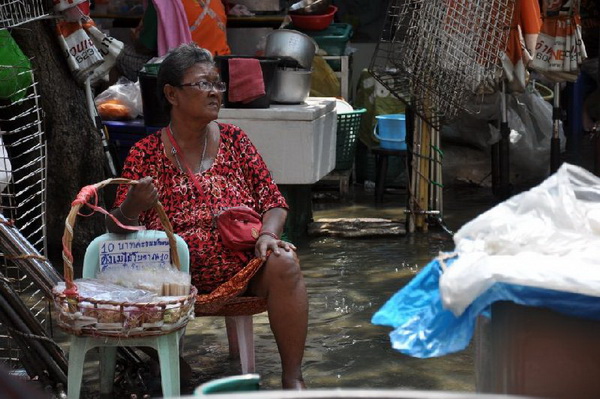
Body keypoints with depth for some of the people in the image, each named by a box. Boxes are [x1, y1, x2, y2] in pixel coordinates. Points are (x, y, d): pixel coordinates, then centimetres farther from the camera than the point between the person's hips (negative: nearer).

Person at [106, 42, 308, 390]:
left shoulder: (233, 139, 14)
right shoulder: (147, 153, 6)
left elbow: (273, 200, 11)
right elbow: (120, 228, 2)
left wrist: (268, 234, -12)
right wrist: (131, 208, -23)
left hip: (244, 264, 2)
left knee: (284, 263, -28)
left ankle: (293, 379, -22)